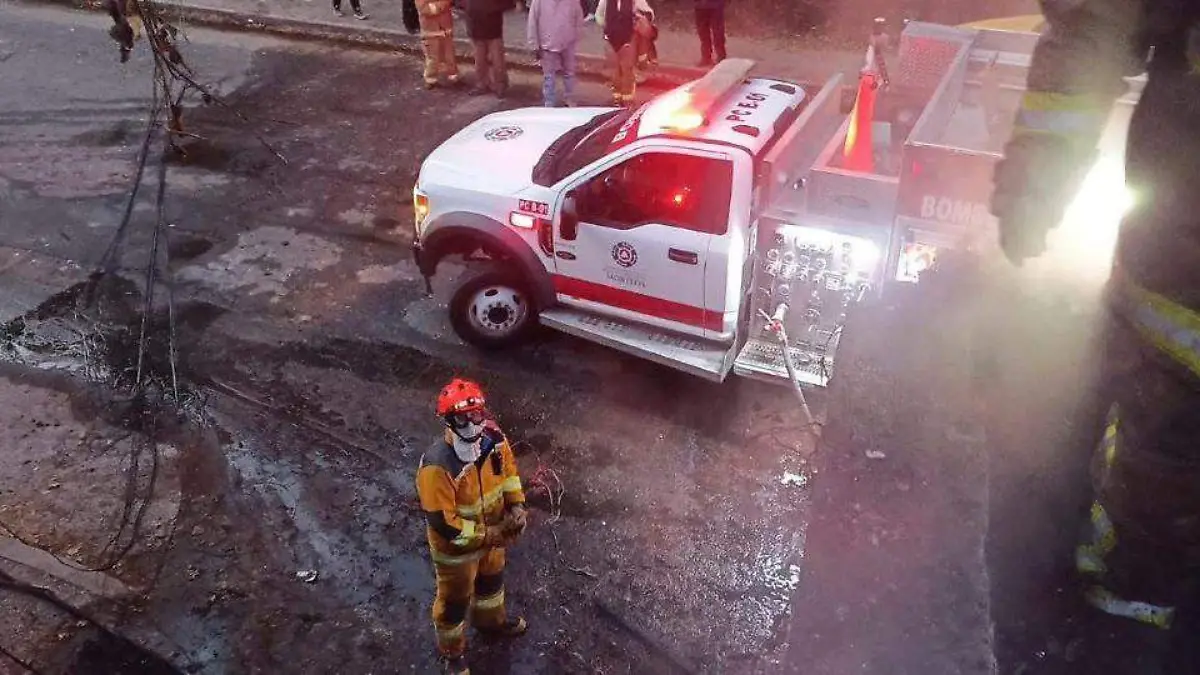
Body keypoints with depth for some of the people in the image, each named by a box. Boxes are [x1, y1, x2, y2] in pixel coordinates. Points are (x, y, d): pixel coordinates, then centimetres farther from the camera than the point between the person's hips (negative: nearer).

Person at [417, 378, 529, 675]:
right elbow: (441, 523, -31)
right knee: (455, 600, 20)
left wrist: (516, 505, -10)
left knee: (491, 579, 32)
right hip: (455, 545, -6)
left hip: (492, 532, 6)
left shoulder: (493, 437, -19)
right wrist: (486, 535, -25)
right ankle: (452, 650, 48)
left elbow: (508, 468, 2)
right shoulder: (437, 466, -38)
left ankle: (491, 620, 63)